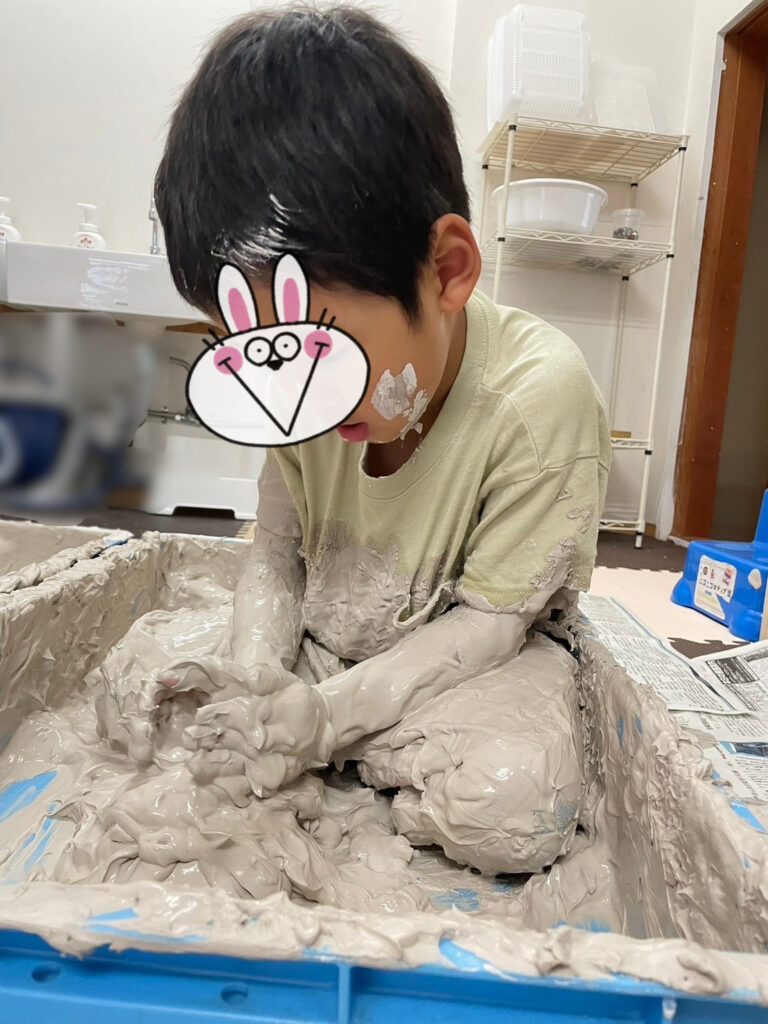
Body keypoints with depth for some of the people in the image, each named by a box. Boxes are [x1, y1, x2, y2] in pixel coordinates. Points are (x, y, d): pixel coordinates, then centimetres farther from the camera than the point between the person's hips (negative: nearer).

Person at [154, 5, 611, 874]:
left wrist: (330, 713, -25)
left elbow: (489, 619, -20)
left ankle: (339, 753, -6)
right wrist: (258, 685, -17)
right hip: (322, 648, 5)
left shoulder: (540, 395, -27)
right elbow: (275, 555, -1)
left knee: (513, 807, -31)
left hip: (483, 660, -3)